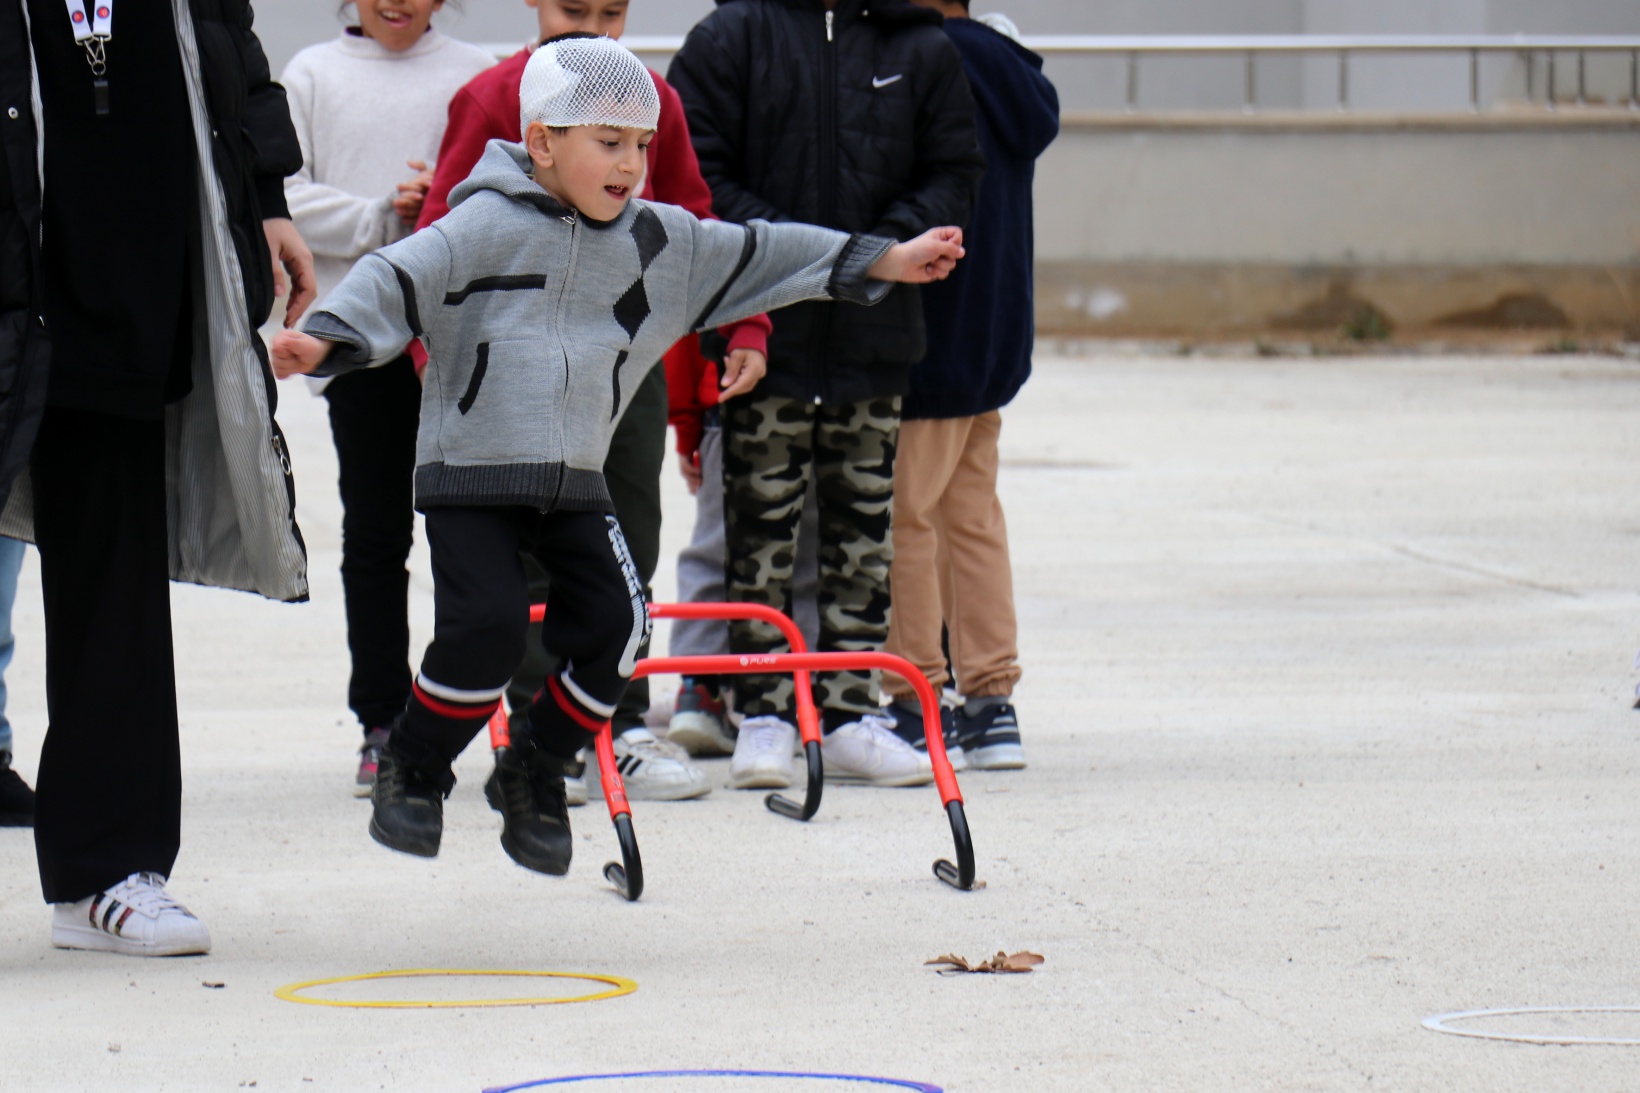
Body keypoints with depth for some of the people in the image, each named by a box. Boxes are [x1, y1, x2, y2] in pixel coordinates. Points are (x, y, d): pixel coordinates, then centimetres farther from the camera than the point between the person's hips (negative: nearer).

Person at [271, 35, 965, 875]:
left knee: (615, 631, -5)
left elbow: (758, 258, 15)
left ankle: (533, 774, 18)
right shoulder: (487, 225, -10)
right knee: (488, 625, -18)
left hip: (575, 485, 6)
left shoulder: (662, 242, 8)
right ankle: (412, 770, 7)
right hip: (470, 474, -5)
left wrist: (887, 261, 15)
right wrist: (324, 338, -35)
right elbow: (397, 282, -17)